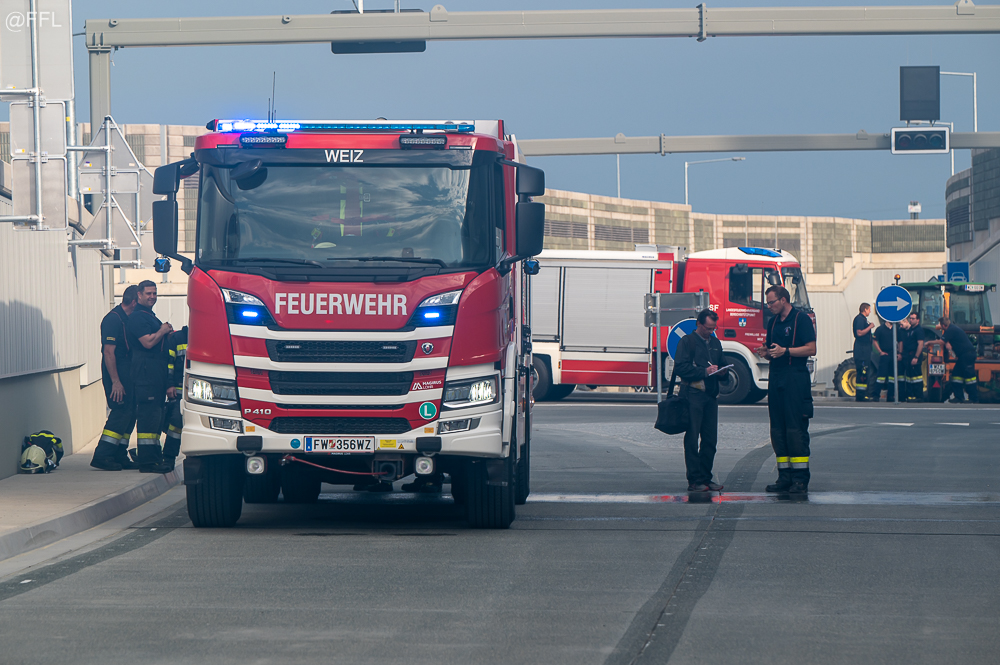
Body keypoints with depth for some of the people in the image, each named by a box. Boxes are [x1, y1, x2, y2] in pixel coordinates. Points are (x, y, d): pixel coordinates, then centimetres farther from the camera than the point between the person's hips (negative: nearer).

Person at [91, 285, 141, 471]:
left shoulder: (128, 319, 15)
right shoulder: (113, 319, -15)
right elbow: (109, 352, -19)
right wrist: (115, 381, -22)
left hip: (127, 373, 10)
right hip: (117, 373, -10)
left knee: (129, 413, 9)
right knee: (121, 412, -12)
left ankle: (120, 456, 14)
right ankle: (101, 456, -13)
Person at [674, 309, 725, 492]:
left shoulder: (716, 343, 20)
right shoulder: (687, 341, 0)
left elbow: (720, 366, 29)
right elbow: (680, 367, -10)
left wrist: (721, 372, 5)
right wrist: (704, 372, -16)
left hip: (711, 395, 6)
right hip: (693, 394, -6)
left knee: (710, 439, 5)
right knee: (692, 438, -6)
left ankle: (705, 478, 12)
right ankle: (694, 480, -6)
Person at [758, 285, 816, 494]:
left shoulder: (801, 319, -5)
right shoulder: (773, 322, 18)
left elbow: (811, 349, -11)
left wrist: (785, 351, -21)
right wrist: (766, 352, 1)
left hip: (795, 380, -8)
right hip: (775, 380, 8)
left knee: (796, 428, -9)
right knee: (778, 428, 5)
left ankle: (800, 478, -8)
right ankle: (784, 476, 9)